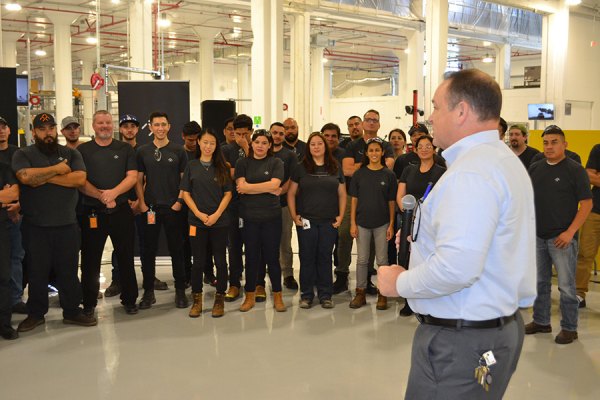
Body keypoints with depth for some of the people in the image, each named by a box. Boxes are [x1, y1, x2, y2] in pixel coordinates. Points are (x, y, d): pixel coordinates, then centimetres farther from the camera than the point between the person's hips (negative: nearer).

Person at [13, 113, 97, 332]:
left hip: (67, 224, 1)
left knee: (69, 270, 8)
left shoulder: (71, 153, 7)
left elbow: (80, 178, -10)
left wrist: (45, 178, -13)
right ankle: (36, 313, 23)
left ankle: (72, 311, 21)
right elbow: (25, 176, -19)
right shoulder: (23, 154, 1)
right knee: (37, 272, 9)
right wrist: (57, 169, -12)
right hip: (35, 226, -1)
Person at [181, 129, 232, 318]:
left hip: (219, 221, 0)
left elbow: (228, 194, 2)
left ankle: (220, 300, 15)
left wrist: (216, 215, -10)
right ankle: (197, 300, 16)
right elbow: (186, 193, 3)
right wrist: (198, 213, -9)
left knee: (220, 260, 4)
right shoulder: (191, 166, 5)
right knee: (198, 261, 5)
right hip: (197, 221, 0)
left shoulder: (222, 167, 5)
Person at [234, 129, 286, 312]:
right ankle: (250, 296, 19)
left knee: (272, 256, 4)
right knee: (251, 256, 8)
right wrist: (269, 189, -10)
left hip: (271, 216, -1)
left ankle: (277, 296, 16)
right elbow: (241, 186, -8)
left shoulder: (276, 163, 4)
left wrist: (249, 187, -8)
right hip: (249, 217, 1)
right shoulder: (242, 163, 6)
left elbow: (274, 184, -12)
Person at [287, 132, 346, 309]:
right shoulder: (301, 168, 3)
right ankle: (306, 295, 13)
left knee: (325, 257, 6)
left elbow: (342, 194, 10)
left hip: (329, 221, 1)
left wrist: (341, 216, 1)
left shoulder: (335, 168, 7)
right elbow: (291, 193, 4)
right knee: (307, 257, 3)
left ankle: (325, 294, 16)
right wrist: (294, 215, -4)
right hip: (306, 221, -1)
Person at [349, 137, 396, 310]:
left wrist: (391, 225, -4)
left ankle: (382, 294, 16)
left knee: (382, 260, 6)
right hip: (362, 223, 1)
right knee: (362, 259, 7)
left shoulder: (388, 175, -1)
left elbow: (392, 202, 1)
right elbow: (354, 200, 2)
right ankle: (360, 294, 16)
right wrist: (352, 223, -3)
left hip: (382, 223, -1)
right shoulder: (359, 174, 2)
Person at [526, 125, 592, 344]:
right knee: (540, 283, 15)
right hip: (537, 236, 5)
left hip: (562, 238, -5)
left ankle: (569, 328, 13)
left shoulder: (575, 170, -7)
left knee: (566, 286, 0)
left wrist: (570, 232, -16)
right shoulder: (535, 168, 7)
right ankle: (541, 321, 28)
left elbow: (586, 203, -9)